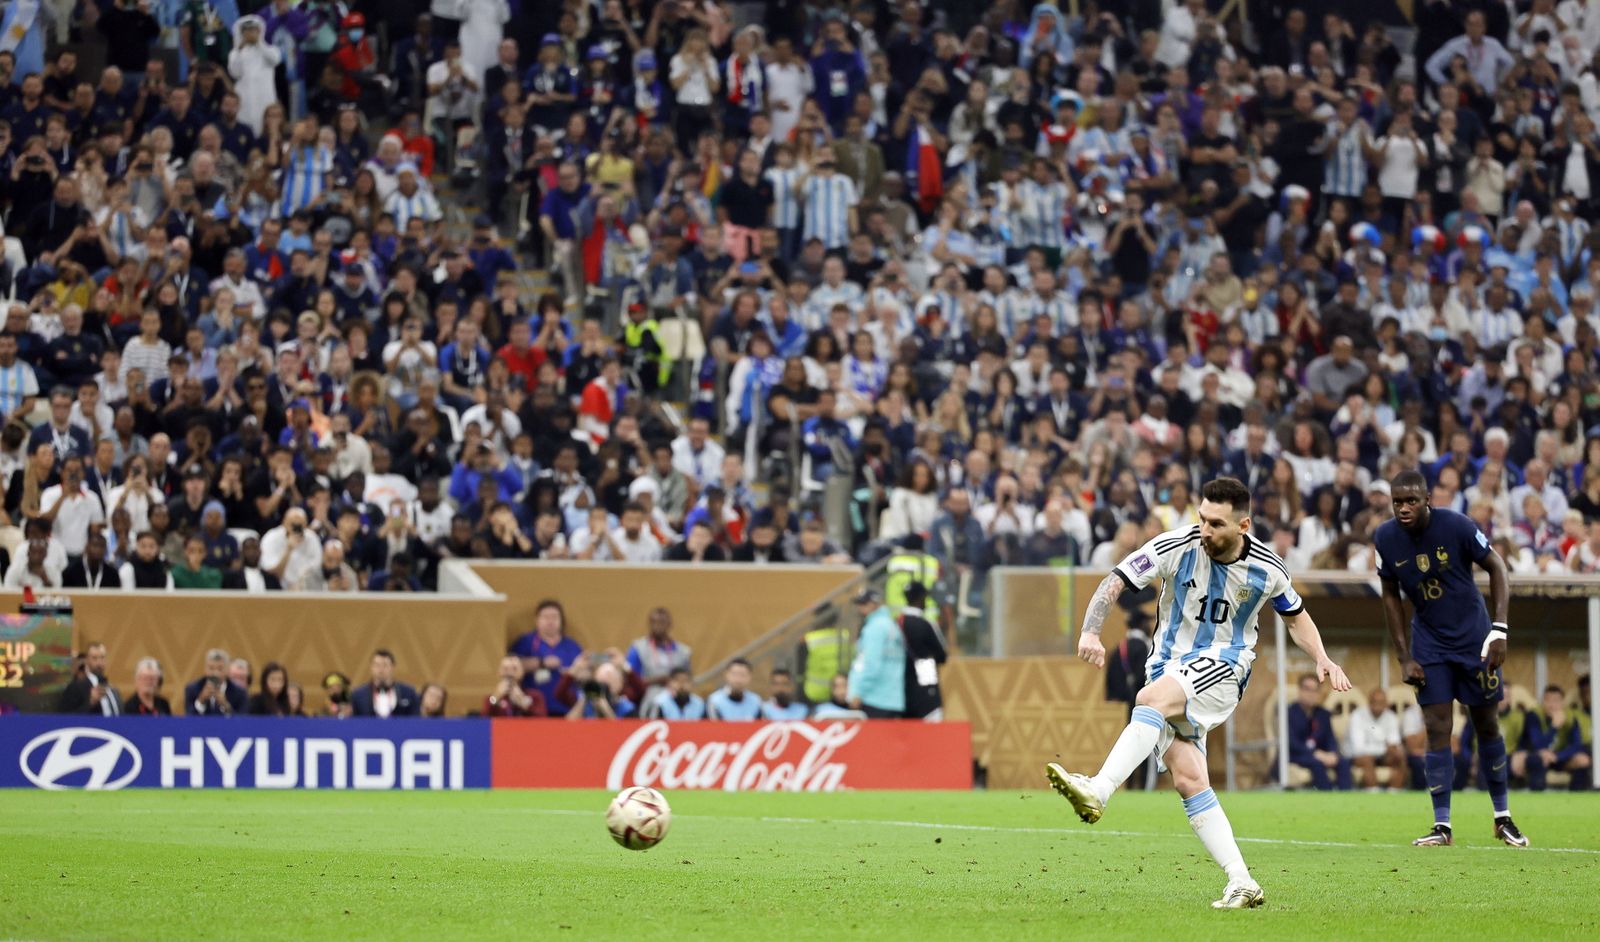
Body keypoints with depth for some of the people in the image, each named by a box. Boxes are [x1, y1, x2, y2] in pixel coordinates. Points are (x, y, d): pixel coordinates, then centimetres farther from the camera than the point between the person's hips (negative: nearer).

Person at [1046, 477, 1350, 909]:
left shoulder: (1266, 569, -2)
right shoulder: (1176, 546, -8)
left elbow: (1296, 616, 17)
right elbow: (1114, 583, -9)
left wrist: (1322, 659, 0)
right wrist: (1090, 632, -27)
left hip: (1221, 666, -3)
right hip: (1170, 664, 3)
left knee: (1152, 699, -34)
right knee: (1189, 780, -11)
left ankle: (1098, 792, -48)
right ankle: (1242, 884, -9)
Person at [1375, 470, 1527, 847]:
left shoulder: (1456, 526, -19)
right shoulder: (1386, 539, -9)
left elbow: (1496, 567, -8)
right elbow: (1391, 596, 3)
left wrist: (1499, 630, -16)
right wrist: (1404, 657, -1)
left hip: (1473, 638, -2)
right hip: (1429, 643, 2)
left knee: (1487, 726, 5)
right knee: (1437, 728, -7)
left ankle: (1503, 818, 19)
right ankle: (1441, 826, -3)